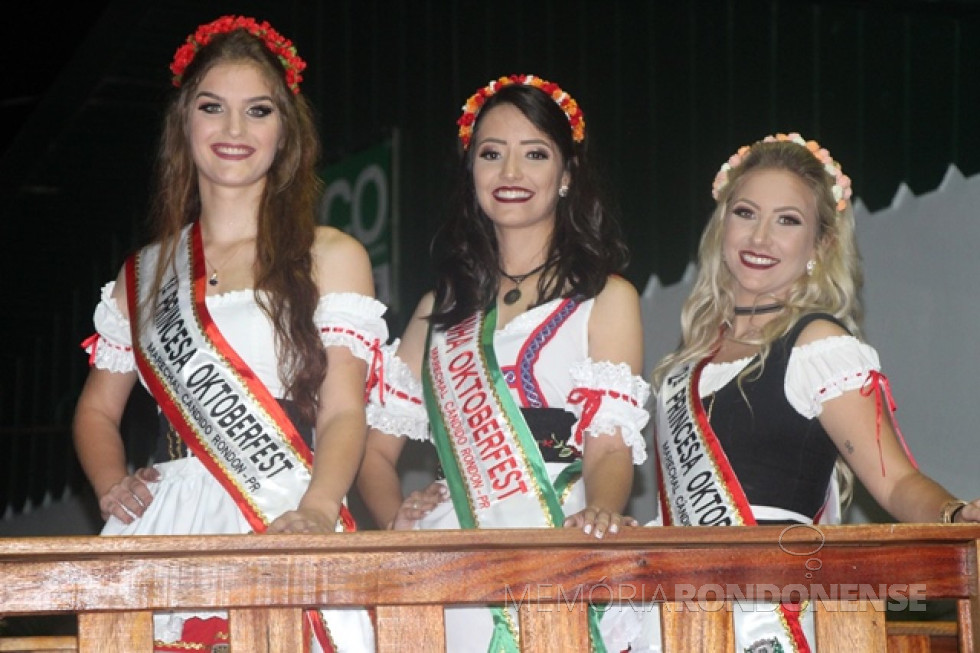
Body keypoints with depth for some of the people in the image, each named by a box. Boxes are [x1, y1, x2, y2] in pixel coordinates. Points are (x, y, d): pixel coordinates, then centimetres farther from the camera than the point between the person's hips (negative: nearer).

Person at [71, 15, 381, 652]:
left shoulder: (331, 257, 7)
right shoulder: (145, 275, 17)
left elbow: (343, 412, -2)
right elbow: (98, 409, 23)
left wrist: (316, 511, -20)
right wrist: (111, 484, 3)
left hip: (289, 535, -2)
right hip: (169, 535, 2)